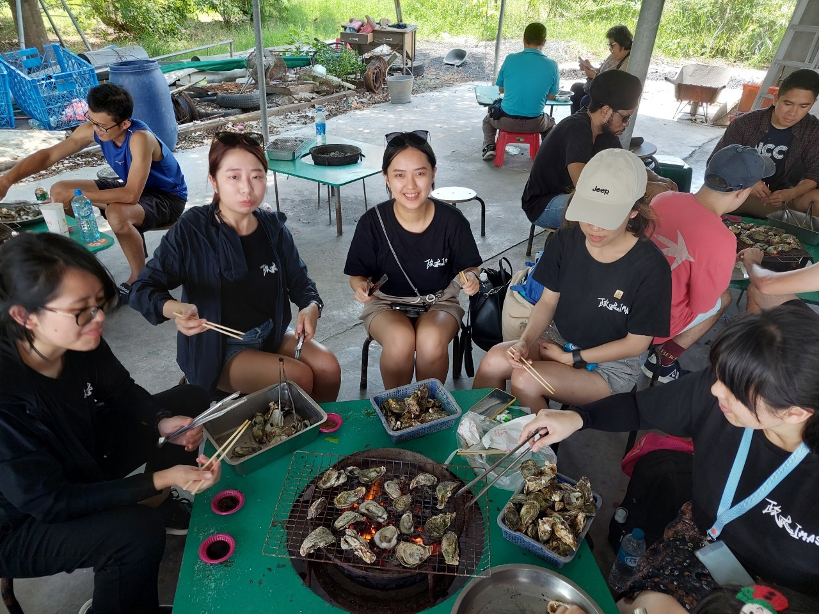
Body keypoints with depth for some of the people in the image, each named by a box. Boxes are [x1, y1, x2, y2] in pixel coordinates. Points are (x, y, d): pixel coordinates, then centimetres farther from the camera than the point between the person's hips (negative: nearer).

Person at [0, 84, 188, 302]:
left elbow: (131, 195, -39)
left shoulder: (140, 137, -34)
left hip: (168, 196, -8)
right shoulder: (94, 128, -12)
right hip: (131, 187, 8)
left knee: (117, 215, -38)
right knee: (59, 190, 2)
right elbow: (49, 155, -7)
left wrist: (77, 195, -31)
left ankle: (139, 278, -14)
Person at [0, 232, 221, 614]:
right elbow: (49, 503, -30)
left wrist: (162, 422, -18)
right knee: (138, 531, -34)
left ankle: (158, 504, 17)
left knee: (189, 400, 5)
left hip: (83, 460, 7)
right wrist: (160, 478, -34)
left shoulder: (81, 343, -19)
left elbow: (123, 392, 1)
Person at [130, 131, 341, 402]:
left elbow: (299, 281, 4)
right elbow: (142, 289, -16)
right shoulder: (191, 231, -16)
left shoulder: (273, 228, -3)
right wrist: (175, 309, -38)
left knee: (328, 366, -16)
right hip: (215, 349, -4)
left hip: (272, 335, 5)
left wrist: (311, 307, -19)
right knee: (298, 379, -23)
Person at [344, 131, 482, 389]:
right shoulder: (372, 223, -14)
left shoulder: (452, 220, -12)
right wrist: (361, 286, -25)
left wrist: (470, 278, -22)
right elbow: (358, 274, -2)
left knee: (432, 340, -32)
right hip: (387, 302, 0)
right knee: (400, 340, -32)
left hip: (439, 301, 1)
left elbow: (469, 267, 1)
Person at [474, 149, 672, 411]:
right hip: (556, 340, 4)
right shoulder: (566, 240, -9)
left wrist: (571, 358, -13)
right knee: (495, 359, -24)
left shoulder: (651, 267, -21)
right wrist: (525, 341, -18)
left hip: (610, 364, -4)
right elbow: (548, 301, 1)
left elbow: (636, 343, -12)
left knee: (524, 380, -28)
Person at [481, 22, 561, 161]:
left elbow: (501, 89, 6)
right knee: (550, 122, 36)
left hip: (506, 121, -1)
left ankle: (489, 146, 14)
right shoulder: (552, 66, -7)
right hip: (534, 124, 1)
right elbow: (551, 96, 6)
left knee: (488, 118, 34)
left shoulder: (510, 59, -7)